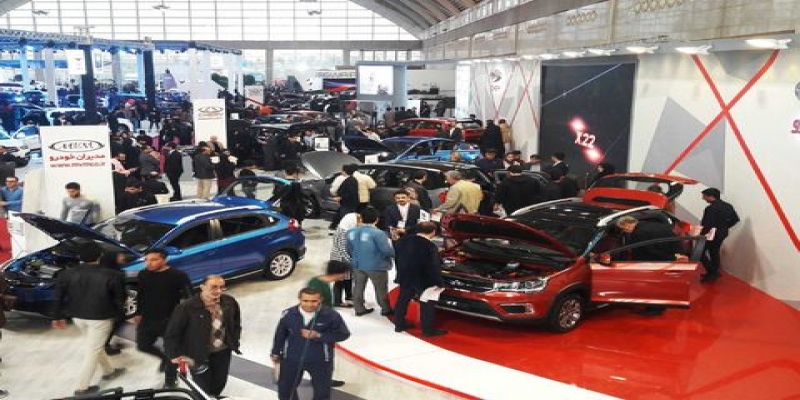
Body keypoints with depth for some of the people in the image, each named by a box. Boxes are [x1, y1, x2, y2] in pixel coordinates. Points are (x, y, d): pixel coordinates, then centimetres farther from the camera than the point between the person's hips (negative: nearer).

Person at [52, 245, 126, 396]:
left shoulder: (66, 274, -3)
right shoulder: (111, 276, -13)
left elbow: (58, 297, 3)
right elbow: (119, 299, -4)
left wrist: (58, 316, 12)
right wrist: (117, 315, 12)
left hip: (78, 316, 5)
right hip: (100, 317, -5)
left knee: (94, 346, 24)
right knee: (93, 351, 4)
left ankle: (109, 371, 40)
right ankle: (82, 388, 8)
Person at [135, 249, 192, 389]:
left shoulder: (178, 275, -16)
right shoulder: (143, 275, 1)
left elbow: (188, 297, -13)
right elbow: (140, 296, 15)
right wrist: (138, 313, 16)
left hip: (170, 320, -5)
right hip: (148, 319, 5)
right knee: (143, 346, 14)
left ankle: (170, 381, 23)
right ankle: (165, 358, 41)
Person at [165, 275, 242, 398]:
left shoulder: (229, 302, -8)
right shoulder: (187, 307, -23)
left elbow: (236, 323, 11)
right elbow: (172, 333, -17)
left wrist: (234, 343, 9)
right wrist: (175, 354, -20)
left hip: (222, 352, 5)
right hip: (198, 355, -5)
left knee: (219, 384, 19)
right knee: (203, 390, 4)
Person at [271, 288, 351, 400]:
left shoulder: (331, 315, -22)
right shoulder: (289, 314, -14)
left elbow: (343, 334, -14)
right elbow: (280, 334, 2)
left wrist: (318, 335, -25)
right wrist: (276, 352, 14)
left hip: (320, 361, -2)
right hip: (291, 359, 2)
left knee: (322, 391, 14)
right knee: (285, 388, 18)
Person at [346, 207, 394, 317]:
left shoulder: (351, 232, -2)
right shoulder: (377, 233, -23)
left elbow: (349, 249, 9)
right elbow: (387, 250, -22)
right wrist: (395, 253, -1)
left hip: (358, 265, 5)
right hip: (376, 266, -5)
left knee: (358, 287, 18)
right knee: (381, 289, 12)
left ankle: (359, 309, 26)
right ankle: (386, 309, 26)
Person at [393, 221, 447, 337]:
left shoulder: (403, 241, -1)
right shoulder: (430, 247, -22)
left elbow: (397, 256, 10)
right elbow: (434, 267, -21)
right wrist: (439, 283, -11)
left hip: (405, 277, 7)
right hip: (422, 280, -7)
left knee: (402, 300, 19)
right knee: (427, 304, 6)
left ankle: (399, 325, 29)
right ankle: (428, 329, 13)